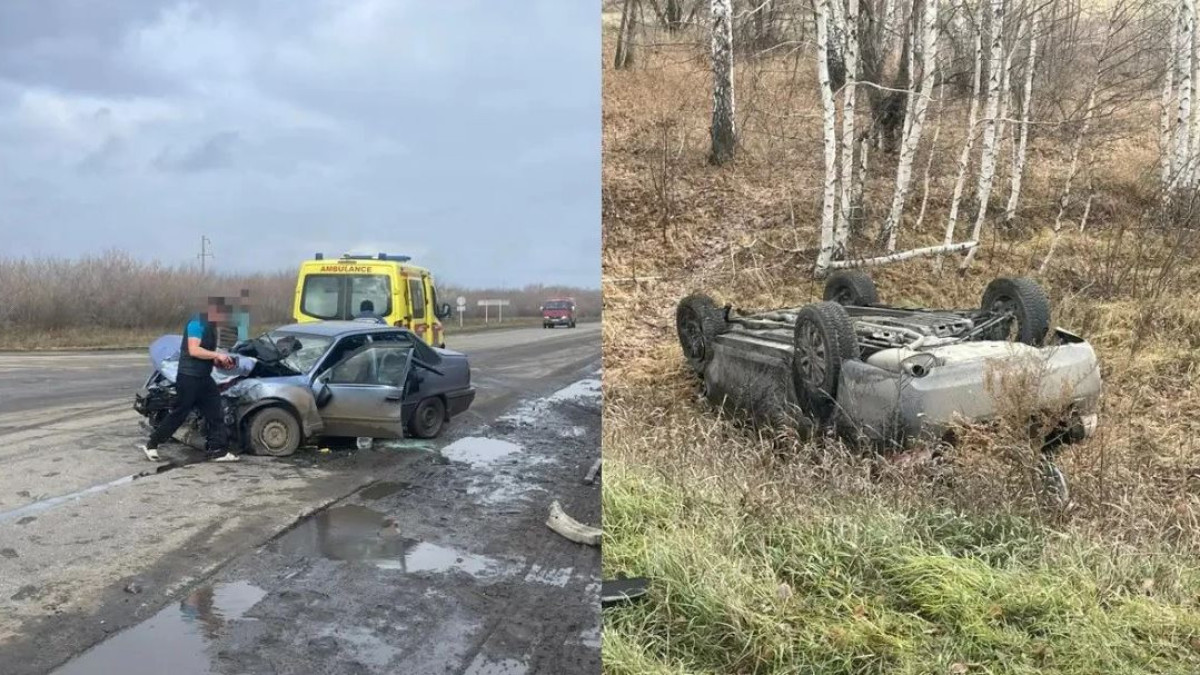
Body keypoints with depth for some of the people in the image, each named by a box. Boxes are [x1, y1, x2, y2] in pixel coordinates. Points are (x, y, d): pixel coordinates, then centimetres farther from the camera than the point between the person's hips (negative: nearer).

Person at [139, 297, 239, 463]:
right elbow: (194, 350, -24)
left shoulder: (210, 325, 14)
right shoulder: (198, 322, -15)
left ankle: (218, 450, 7)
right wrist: (217, 355, -21)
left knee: (215, 414, 5)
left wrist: (219, 362, 6)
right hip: (189, 377, -9)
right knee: (178, 414, -1)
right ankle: (151, 445, 12)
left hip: (203, 377, 9)